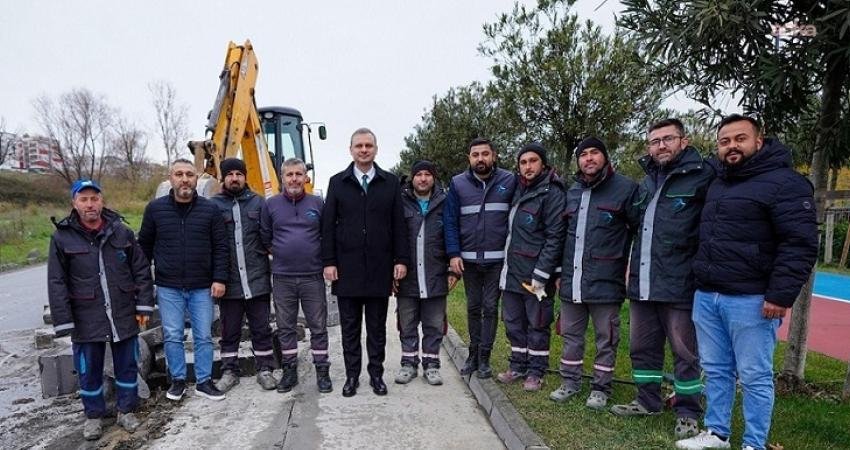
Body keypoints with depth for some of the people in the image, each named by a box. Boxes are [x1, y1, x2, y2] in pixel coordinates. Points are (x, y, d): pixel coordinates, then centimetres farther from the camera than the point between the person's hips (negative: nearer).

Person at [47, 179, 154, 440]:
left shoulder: (121, 231, 0)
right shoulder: (62, 237, -3)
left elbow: (141, 270, 3)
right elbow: (56, 283, -3)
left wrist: (144, 306, -1)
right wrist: (64, 321, -7)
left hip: (124, 316, 1)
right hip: (86, 320, -1)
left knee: (127, 366, 12)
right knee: (89, 371, 13)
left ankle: (126, 410, 29)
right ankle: (93, 415, 32)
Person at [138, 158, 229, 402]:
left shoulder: (210, 209, -1)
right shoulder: (155, 208, 2)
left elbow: (221, 247, -1)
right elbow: (144, 246, 9)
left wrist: (219, 278, -7)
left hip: (202, 287, 0)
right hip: (168, 287, 1)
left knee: (204, 336, 7)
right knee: (172, 336, 9)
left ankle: (203, 381, 20)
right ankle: (178, 380, 25)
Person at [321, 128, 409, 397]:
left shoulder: (391, 182, 5)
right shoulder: (338, 182, 5)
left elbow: (398, 225, 4)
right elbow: (328, 226, 3)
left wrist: (401, 259, -2)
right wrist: (328, 262, -4)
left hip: (380, 268, 0)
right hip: (347, 268, 0)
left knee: (377, 327, 10)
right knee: (349, 327, 9)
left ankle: (376, 374, 23)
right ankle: (352, 375, 22)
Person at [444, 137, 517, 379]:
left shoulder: (509, 181, -3)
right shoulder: (458, 184, 0)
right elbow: (450, 221, 0)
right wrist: (453, 254, -8)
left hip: (497, 259, -1)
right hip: (468, 259, 2)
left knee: (490, 308, 6)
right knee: (473, 307, 13)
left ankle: (484, 358, 18)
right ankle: (473, 354, 27)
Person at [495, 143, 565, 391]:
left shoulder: (551, 193, -10)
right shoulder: (519, 191, 13)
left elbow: (555, 237, -16)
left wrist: (541, 275, -18)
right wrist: (507, 264, 13)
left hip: (535, 274, -7)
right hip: (512, 271, 7)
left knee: (537, 324, 6)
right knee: (513, 322, 15)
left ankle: (536, 371, 21)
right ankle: (518, 366, 30)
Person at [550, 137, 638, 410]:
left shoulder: (625, 188, -4)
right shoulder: (572, 192, 14)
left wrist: (629, 267, -6)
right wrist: (560, 271, 16)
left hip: (605, 281, -5)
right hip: (571, 281, 5)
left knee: (606, 339, 8)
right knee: (571, 335, 15)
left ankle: (601, 388, 24)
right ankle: (570, 382, 29)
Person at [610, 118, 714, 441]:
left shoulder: (702, 176, -6)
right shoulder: (647, 181, 16)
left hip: (678, 284, -7)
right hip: (641, 284, 7)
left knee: (685, 352, 6)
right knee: (642, 347, 16)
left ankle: (687, 412, 23)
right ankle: (648, 401, 33)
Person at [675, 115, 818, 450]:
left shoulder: (784, 182, -8)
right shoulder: (716, 182, 15)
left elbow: (800, 244, -14)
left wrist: (781, 295, -19)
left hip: (751, 300, -7)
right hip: (706, 296, 7)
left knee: (754, 377, 4)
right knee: (716, 371, 15)